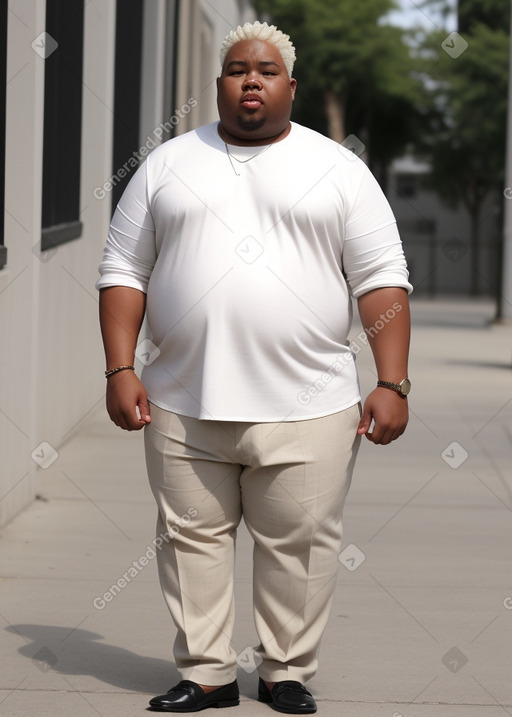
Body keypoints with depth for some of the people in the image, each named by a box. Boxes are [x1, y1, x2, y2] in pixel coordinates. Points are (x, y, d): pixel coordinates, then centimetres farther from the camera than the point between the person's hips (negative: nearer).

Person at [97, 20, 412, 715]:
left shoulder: (338, 169, 6)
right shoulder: (167, 164, 10)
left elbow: (382, 280, 2)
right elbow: (124, 271, 9)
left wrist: (392, 384, -7)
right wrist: (121, 370, -2)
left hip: (306, 408, -1)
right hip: (183, 406, 2)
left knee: (299, 543, 2)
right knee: (193, 538, 6)